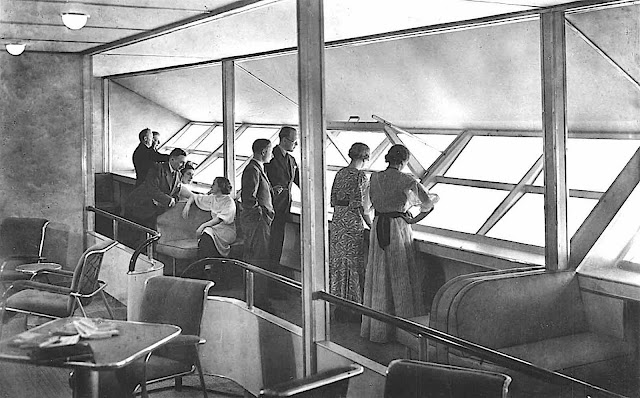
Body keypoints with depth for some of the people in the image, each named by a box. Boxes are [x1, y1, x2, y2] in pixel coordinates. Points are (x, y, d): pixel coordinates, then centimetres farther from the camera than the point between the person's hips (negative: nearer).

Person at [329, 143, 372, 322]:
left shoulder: (340, 173, 8)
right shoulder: (360, 176, -12)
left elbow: (333, 201, 12)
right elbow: (361, 206, -15)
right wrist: (370, 224, -5)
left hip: (337, 222, 7)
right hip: (353, 223, -7)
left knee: (338, 263, 12)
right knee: (353, 264, 1)